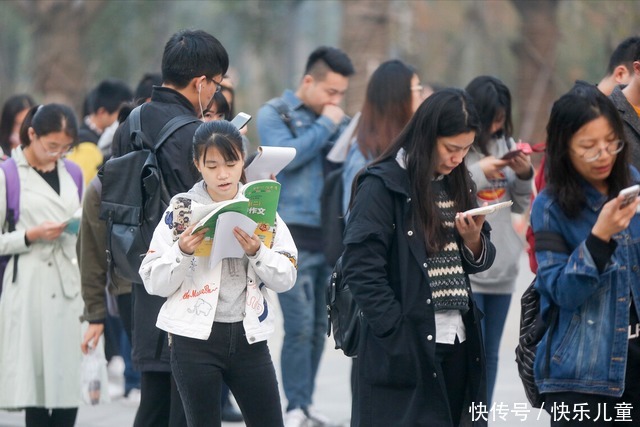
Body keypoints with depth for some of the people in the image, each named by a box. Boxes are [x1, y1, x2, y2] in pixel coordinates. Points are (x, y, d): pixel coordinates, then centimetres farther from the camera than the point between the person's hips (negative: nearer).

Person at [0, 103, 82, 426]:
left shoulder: (70, 173, 14)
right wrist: (31, 236, -15)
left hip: (68, 289, 5)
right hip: (28, 290, -5)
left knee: (70, 386, -1)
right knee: (35, 387, -5)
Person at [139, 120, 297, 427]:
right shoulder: (181, 210, -1)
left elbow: (287, 279, 1)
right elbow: (154, 283, -3)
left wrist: (257, 252, -15)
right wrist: (182, 252, -19)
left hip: (249, 336, 2)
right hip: (195, 338, -2)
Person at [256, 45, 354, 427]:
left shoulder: (340, 120, 14)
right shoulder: (274, 114, 1)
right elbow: (286, 154, -16)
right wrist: (324, 126, -9)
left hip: (332, 234, 5)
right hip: (294, 235, -5)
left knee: (320, 325, 8)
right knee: (300, 325, -9)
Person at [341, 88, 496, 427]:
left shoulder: (457, 183, 14)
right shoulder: (383, 185, -7)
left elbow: (478, 262, 20)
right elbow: (360, 269, -14)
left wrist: (474, 242, -3)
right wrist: (399, 335, -18)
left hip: (458, 346, 7)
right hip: (406, 351, -7)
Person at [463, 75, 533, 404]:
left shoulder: (505, 144, 8)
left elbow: (521, 206, 16)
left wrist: (524, 176, -3)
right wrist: (478, 173, -16)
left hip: (502, 267, 6)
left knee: (490, 354, 11)